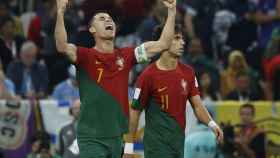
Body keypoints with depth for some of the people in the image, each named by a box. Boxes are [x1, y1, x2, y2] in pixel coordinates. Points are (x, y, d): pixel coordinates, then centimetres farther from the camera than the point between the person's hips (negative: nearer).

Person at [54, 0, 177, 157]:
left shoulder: (125, 56, 8)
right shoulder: (86, 56, -5)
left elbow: (163, 44, 8)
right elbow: (62, 46, -25)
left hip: (117, 137, 5)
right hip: (91, 138, -5)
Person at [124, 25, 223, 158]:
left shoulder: (188, 72, 6)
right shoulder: (148, 75, -11)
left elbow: (197, 106, 6)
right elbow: (135, 111, -4)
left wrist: (211, 123, -14)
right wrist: (129, 146, -4)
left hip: (179, 142, 6)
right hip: (156, 145, -6)